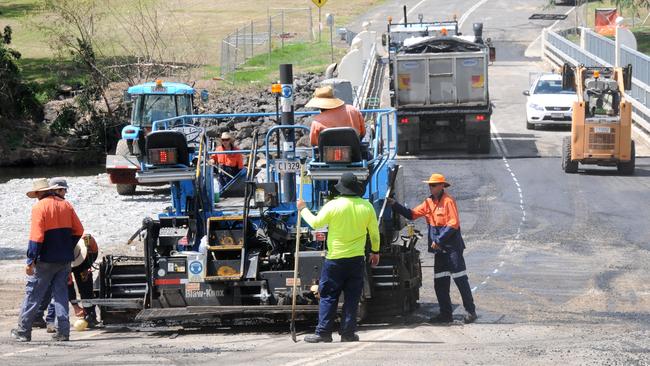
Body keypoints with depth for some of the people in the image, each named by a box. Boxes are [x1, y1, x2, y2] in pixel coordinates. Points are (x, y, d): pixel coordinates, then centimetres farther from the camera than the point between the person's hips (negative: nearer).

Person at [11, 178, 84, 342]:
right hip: (65, 259, 5)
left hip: (46, 260, -5)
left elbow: (36, 237, -17)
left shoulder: (39, 207, -11)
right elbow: (78, 231, 9)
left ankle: (23, 331, 6)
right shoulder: (66, 205, 7)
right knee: (61, 294, 10)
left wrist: (30, 261, -15)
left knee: (33, 294, 2)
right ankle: (63, 331, 4)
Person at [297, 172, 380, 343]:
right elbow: (374, 232, 9)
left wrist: (303, 209, 15)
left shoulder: (333, 205, -10)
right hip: (357, 258, 2)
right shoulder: (367, 206, -1)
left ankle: (323, 332, 0)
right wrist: (375, 251, 24)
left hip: (335, 258, -2)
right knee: (352, 297, 7)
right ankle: (348, 333, 6)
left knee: (328, 296, 3)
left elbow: (315, 223, -1)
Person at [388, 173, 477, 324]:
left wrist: (439, 241, -17)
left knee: (460, 280, -7)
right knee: (440, 283, 8)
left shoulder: (448, 201, -11)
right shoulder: (429, 202, 13)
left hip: (452, 247, -8)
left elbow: (454, 224, -17)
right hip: (439, 249, 8)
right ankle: (446, 313, 14)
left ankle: (470, 311, -3)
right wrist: (395, 205, 3)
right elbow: (412, 214, 14)